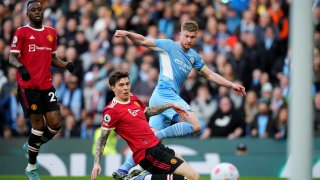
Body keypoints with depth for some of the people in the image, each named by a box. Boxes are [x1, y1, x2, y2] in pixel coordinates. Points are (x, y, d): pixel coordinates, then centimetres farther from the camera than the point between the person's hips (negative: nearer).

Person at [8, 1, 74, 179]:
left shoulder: (51, 32, 13)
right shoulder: (22, 32, -3)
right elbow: (12, 57, -8)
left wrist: (66, 64, 2)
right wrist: (20, 67, -28)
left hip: (47, 85, 5)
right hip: (28, 86, -5)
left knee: (55, 123, -4)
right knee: (38, 125, -5)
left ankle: (31, 147, 24)